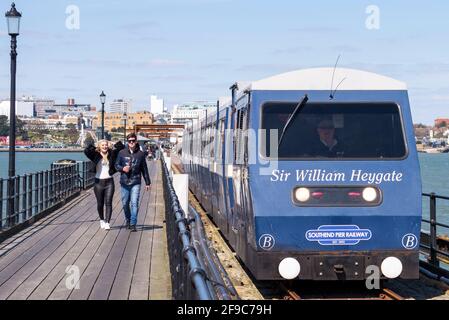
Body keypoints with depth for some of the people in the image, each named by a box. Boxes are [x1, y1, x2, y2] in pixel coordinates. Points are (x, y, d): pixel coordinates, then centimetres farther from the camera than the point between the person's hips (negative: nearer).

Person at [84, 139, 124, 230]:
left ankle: (107, 222, -8)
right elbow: (86, 151, -17)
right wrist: (94, 147, -10)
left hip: (109, 182, 0)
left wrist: (113, 145, 0)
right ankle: (102, 220, 31)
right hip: (99, 182, 0)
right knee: (100, 204, 10)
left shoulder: (112, 154, 4)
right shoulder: (96, 155, -2)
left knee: (108, 203, -7)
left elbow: (122, 148, 6)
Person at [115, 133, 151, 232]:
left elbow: (144, 169, 9)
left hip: (135, 182, -2)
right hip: (124, 182, 2)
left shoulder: (140, 154, 3)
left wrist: (147, 183, 10)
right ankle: (128, 220, 30)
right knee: (125, 203, 10)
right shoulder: (122, 153, 4)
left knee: (134, 203, -10)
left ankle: (133, 224, -9)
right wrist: (122, 168, -11)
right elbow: (117, 165, 11)